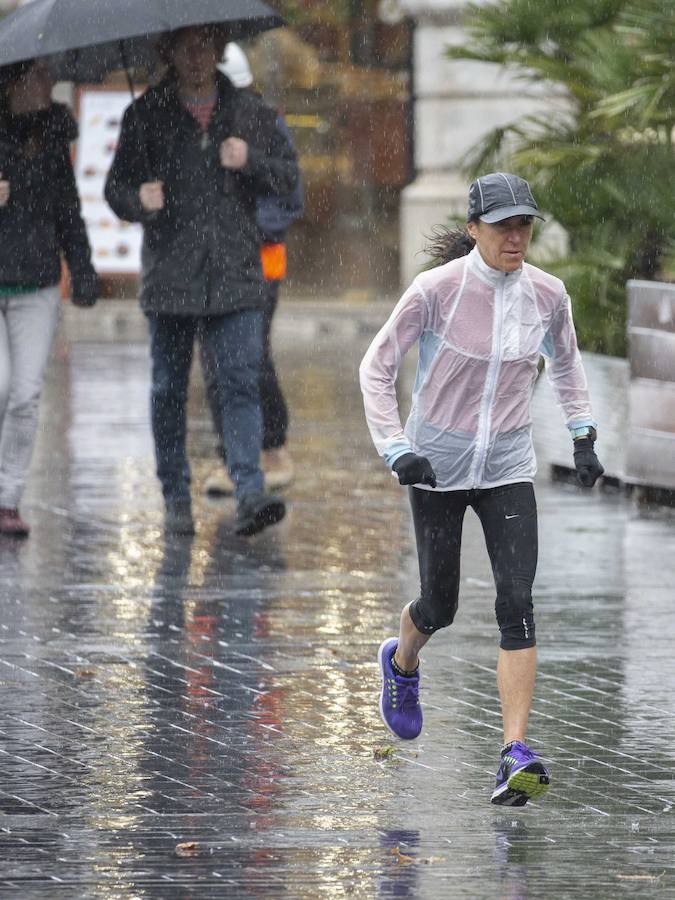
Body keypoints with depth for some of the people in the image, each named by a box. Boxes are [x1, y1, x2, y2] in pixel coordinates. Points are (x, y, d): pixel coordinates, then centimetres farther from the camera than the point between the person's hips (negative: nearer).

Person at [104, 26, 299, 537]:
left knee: (242, 382, -10)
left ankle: (250, 494, -17)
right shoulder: (146, 115, 4)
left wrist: (250, 160, -10)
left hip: (236, 278, 0)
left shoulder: (250, 113, 8)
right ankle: (176, 497, 16)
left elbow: (288, 174, 10)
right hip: (170, 277, 0)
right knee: (169, 389, 6)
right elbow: (117, 187, 3)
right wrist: (139, 201, -19)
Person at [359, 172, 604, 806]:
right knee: (439, 605, 8)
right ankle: (402, 662, 47)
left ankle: (515, 757, -17)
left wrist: (583, 436, 10)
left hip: (508, 467, 2)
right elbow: (376, 367, -8)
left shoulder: (547, 294, -5)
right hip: (437, 464, -2)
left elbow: (565, 360, 16)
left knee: (516, 602, -13)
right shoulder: (436, 290, -16)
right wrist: (395, 449, -16)